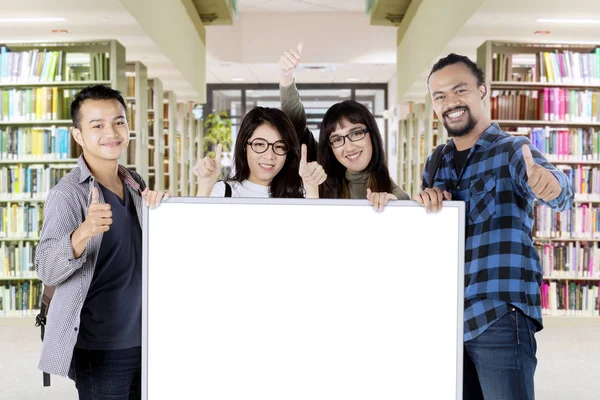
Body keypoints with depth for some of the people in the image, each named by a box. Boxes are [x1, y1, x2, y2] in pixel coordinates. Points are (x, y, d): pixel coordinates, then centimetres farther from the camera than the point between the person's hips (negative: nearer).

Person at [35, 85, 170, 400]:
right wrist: (83, 233, -43)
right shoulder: (67, 194, -14)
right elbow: (47, 270, -23)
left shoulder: (136, 185, 6)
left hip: (145, 339, 6)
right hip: (100, 350, -6)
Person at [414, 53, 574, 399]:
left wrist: (548, 182, -49)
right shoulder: (436, 163, 12)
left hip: (501, 316, -5)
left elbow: (560, 195, -24)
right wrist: (426, 200, -9)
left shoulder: (512, 150, -5)